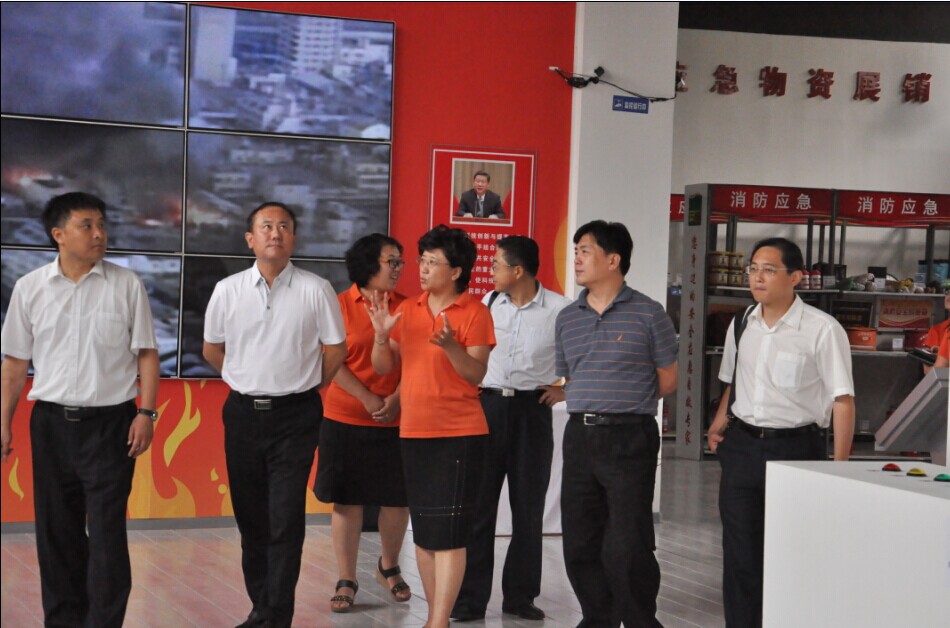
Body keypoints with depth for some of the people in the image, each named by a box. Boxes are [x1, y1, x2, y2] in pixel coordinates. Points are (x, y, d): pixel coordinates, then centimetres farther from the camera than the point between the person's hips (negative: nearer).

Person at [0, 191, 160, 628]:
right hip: (51, 422, 2)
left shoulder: (126, 285, -1)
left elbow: (146, 353, 1)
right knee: (56, 528, 9)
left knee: (107, 530, -3)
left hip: (110, 421, -2)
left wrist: (146, 413, -7)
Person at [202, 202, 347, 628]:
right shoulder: (227, 290, 2)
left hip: (295, 417, -3)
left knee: (286, 521, -6)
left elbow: (335, 348, 4)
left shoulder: (315, 290, -5)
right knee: (250, 517, 10)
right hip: (243, 414, 3)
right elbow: (212, 349, 15)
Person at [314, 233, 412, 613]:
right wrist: (367, 399, -12)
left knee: (397, 499, 7)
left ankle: (389, 568, 30)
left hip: (396, 421, 2)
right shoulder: (341, 305, -3)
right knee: (347, 499, 2)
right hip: (346, 419, -2)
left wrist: (396, 400, -12)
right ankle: (346, 581, 11)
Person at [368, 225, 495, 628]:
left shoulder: (474, 312, -6)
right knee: (423, 532, 10)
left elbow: (477, 374, -11)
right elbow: (384, 368, 10)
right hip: (414, 432, 6)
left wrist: (450, 345, -27)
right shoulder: (407, 310, 9)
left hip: (460, 434, -6)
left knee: (448, 533, -6)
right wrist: (381, 335, -8)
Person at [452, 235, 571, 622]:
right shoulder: (488, 303, 5)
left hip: (532, 409, -2)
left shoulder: (560, 309, -5)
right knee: (477, 504, 1)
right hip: (488, 404, 2)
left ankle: (521, 596, 18)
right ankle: (470, 598, 7)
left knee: (528, 508, 7)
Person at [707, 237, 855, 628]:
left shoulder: (822, 330, -12)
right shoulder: (741, 325, 7)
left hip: (795, 449, -5)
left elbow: (842, 400, -11)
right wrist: (719, 424, 5)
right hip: (742, 446, 5)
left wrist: (839, 466, -14)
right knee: (739, 555, 9)